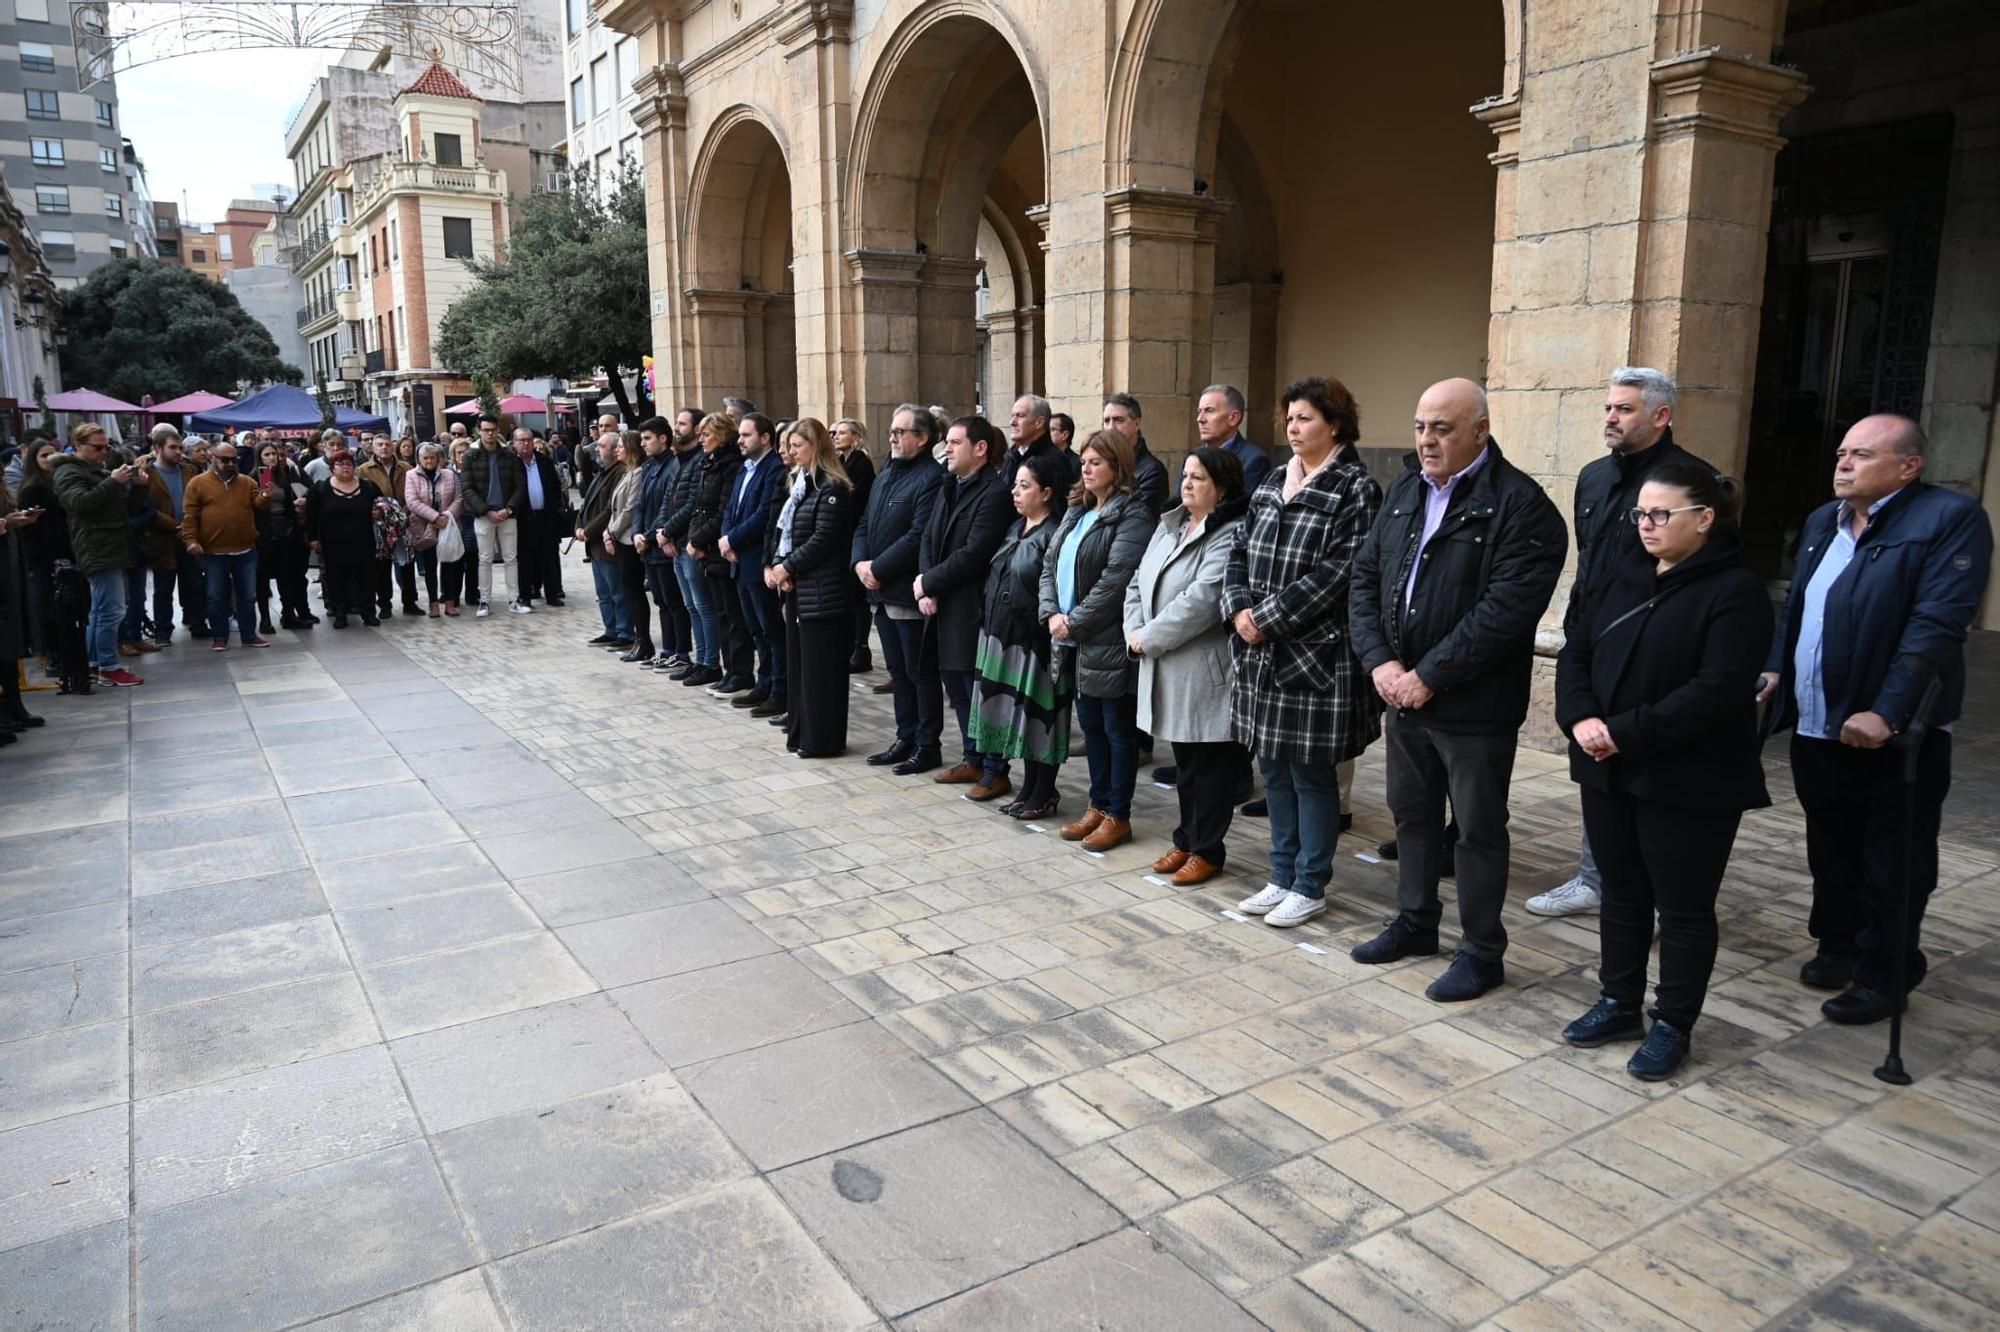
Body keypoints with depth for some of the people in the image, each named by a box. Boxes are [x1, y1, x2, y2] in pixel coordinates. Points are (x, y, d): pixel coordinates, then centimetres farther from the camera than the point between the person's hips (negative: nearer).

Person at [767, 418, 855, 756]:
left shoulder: (831, 488, -11)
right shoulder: (797, 483, 16)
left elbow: (822, 540, -17)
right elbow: (782, 530, 14)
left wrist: (788, 567, -13)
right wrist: (775, 566, -2)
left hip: (820, 589, -9)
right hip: (796, 587, 9)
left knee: (819, 667, -3)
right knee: (798, 662, 13)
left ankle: (822, 739, 4)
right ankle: (801, 731, 22)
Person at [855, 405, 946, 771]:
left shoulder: (932, 478, -13)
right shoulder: (885, 474, 16)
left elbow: (918, 537, -21)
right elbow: (864, 524, 15)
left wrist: (877, 568, -16)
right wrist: (860, 563, -3)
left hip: (909, 593, -9)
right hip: (881, 591, 9)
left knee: (920, 672, 1)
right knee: (898, 671, 16)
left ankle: (927, 747, 11)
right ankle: (906, 739, 26)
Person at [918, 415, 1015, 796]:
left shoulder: (995, 493, -14)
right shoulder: (948, 489, 14)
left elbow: (972, 554, -20)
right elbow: (928, 539, 10)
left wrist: (928, 582, -12)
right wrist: (925, 587, -5)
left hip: (974, 610, -9)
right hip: (944, 607, 9)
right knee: (956, 687, 17)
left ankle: (995, 773, 11)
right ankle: (972, 760, 31)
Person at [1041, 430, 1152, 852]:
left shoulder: (1131, 516, -11)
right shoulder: (1077, 511, 15)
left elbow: (1114, 582, -19)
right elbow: (1050, 565, 11)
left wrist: (1075, 623, -15)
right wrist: (1052, 613, -5)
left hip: (1110, 642, -8)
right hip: (1075, 641, 8)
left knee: (1118, 730, 3)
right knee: (1091, 726, 16)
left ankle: (1118, 816, 13)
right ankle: (1098, 805, 27)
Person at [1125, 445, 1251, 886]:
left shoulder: (1230, 535, -14)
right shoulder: (1169, 526, 14)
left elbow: (1202, 600, -24)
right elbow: (1138, 584, 14)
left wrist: (1149, 637, -16)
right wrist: (1135, 633, -3)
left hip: (1206, 671, -8)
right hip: (1166, 671, 8)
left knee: (1211, 764, 4)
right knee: (1185, 763, 18)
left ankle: (1207, 850, 15)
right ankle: (1186, 840, 30)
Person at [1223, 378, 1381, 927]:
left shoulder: (1355, 488, -9)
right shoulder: (1273, 481, 13)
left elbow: (1338, 573, -17)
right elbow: (1241, 553, 13)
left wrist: (1268, 618, -18)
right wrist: (1240, 610, -5)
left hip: (1317, 655, -7)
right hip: (1264, 653, 7)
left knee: (1311, 773, 4)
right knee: (1274, 768, 14)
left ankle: (1309, 887, 18)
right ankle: (1283, 876, 28)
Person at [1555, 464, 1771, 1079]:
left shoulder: (1736, 591, -11)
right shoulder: (1623, 579, 11)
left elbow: (1718, 690, -21)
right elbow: (1575, 652, 7)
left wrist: (1627, 732, -22)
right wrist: (1581, 718, -11)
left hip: (1689, 782, -6)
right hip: (1610, 771, 6)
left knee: (1683, 906, 7)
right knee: (1622, 893, 17)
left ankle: (1673, 1025, 21)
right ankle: (1620, 1003, 32)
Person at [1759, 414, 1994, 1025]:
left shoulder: (1952, 519, -11)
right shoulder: (1823, 521, 12)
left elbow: (1936, 625, -19)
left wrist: (1885, 712, -24)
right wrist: (1777, 666, 5)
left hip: (1894, 734, -7)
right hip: (1816, 726, 7)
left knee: (1892, 863, 6)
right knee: (1830, 851, 18)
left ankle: (1884, 976, 18)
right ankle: (1839, 945, 35)